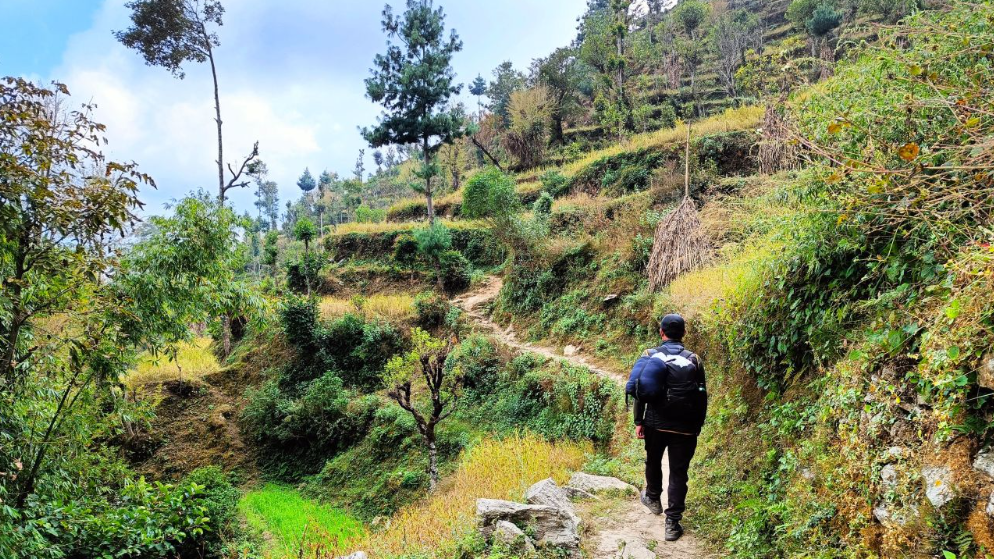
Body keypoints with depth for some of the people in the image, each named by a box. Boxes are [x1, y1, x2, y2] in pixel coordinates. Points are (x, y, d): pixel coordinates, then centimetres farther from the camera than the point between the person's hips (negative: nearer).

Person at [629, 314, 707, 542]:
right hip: (684, 428, -1)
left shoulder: (650, 356, -3)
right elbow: (702, 397, 1)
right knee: (678, 473, 6)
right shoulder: (693, 360, -3)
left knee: (653, 461, 26)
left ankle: (653, 499, 46)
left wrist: (638, 422, 4)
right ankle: (672, 524, 5)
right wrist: (698, 426, 11)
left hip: (654, 424, 1)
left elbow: (639, 391, -3)